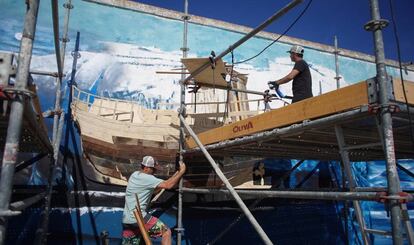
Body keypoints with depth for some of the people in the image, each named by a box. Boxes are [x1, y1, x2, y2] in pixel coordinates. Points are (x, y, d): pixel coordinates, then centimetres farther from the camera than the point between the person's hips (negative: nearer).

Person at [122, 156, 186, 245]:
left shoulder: (134, 175, 14)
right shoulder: (147, 178, -13)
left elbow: (155, 188, 20)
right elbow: (168, 185, -20)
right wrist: (182, 171, -9)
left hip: (126, 220, 9)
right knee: (166, 232, -3)